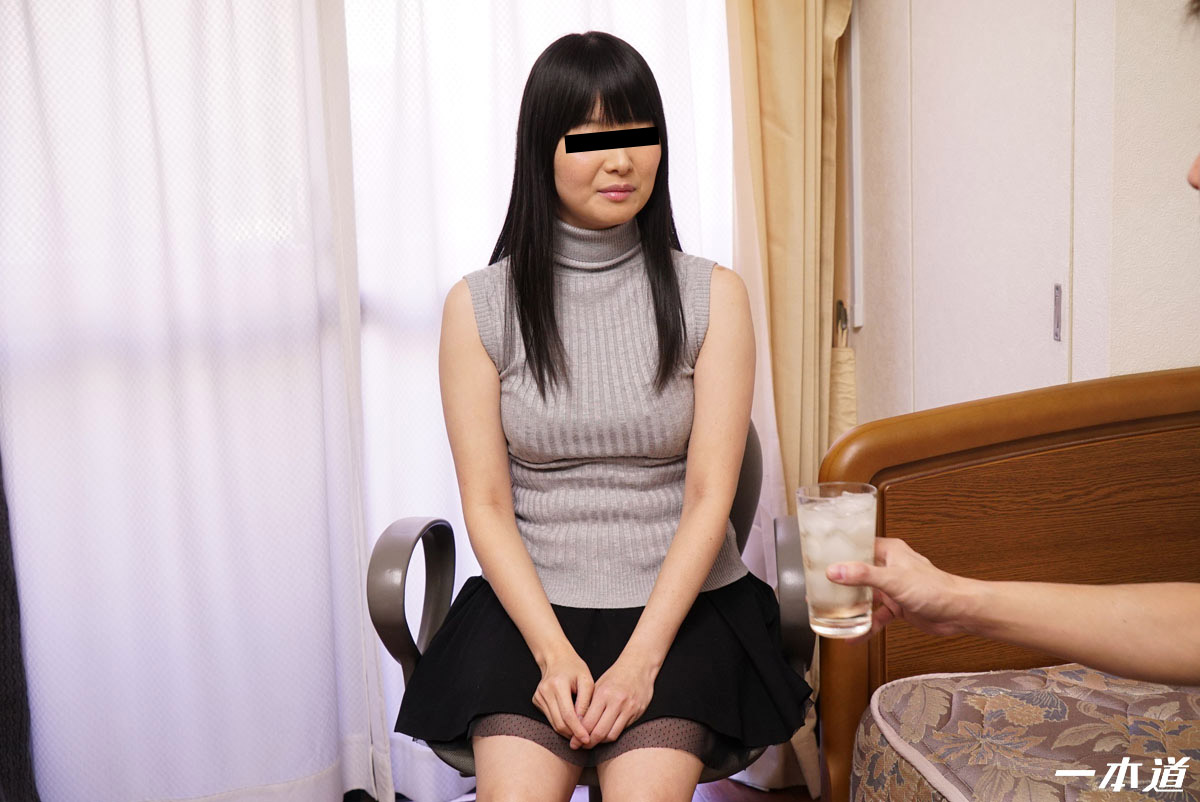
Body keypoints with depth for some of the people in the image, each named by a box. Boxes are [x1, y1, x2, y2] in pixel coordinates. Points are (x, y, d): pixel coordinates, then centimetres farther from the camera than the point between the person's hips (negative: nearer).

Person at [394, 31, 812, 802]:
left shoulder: (712, 295, 0)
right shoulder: (479, 305, 1)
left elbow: (709, 497, -5)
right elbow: (486, 505, -1)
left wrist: (639, 659, -15)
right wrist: (556, 653, -13)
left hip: (682, 601, 0)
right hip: (531, 602, 1)